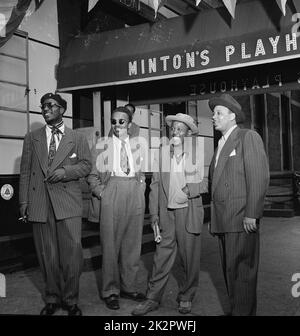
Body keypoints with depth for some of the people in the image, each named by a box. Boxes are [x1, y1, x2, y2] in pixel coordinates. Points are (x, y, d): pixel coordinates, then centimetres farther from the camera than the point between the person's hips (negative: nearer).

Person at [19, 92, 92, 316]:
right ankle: (52, 299, 22)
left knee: (72, 251, -5)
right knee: (47, 254, 7)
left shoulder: (77, 138, 11)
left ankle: (71, 299, 11)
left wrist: (65, 171, -13)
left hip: (68, 202, -2)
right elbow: (25, 171, 11)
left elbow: (86, 165, 5)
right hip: (39, 203, 2)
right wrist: (24, 201, 3)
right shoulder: (32, 138, 15)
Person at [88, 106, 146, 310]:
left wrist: (141, 189, 5)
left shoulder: (138, 146, 14)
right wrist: (101, 193, -5)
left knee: (132, 243, 7)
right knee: (110, 243, -1)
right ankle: (110, 291, 12)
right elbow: (93, 175, 8)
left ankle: (128, 287, 20)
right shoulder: (102, 145, 8)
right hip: (111, 194, -2)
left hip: (135, 195, 3)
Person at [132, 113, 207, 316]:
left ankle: (186, 297, 23)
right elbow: (156, 183, 7)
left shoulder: (198, 152, 2)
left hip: (189, 212, -1)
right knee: (163, 255, 3)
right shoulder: (163, 151, 8)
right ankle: (153, 299, 13)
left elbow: (206, 183, 6)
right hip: (166, 212, 2)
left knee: (190, 257, 6)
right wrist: (154, 212, 3)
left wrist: (192, 188, -13)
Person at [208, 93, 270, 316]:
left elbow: (259, 176, -12)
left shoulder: (248, 137, -3)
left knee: (242, 272, -4)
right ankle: (236, 309, 24)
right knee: (230, 271, 13)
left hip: (241, 219, -8)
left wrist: (252, 214, -18)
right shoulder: (221, 144, 22)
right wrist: (216, 218, 10)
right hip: (223, 221, 8)